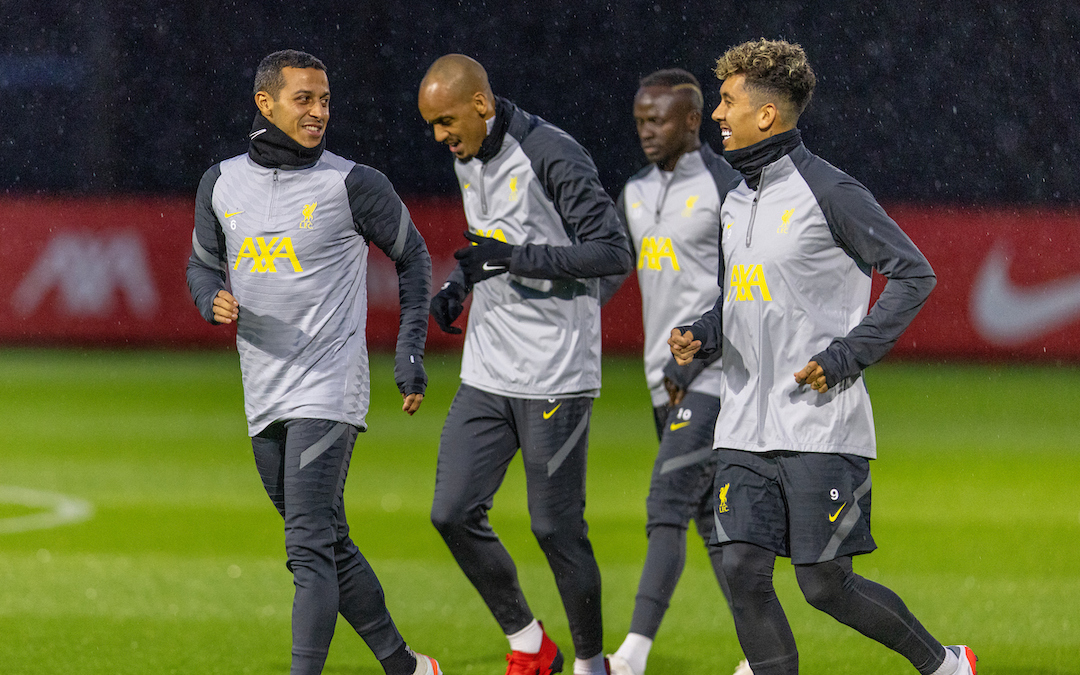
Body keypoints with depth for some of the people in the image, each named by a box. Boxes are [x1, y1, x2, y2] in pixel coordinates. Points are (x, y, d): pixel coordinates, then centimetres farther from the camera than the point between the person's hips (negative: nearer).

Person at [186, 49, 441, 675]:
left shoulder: (353, 184, -7)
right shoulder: (222, 184, 6)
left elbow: (413, 258, 6)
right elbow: (203, 265, 19)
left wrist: (411, 355, 0)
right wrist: (214, 300, -5)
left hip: (328, 392, -6)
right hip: (264, 399, 6)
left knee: (309, 547, -16)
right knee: (331, 548, 13)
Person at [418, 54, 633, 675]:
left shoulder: (552, 155, -15)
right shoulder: (468, 159, 11)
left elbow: (615, 252, -18)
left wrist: (514, 257, -23)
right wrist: (459, 287, 7)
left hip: (556, 378, -8)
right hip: (487, 375, 8)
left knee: (557, 528, -3)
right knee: (454, 513, 1)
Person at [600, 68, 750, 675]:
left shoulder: (727, 189, -10)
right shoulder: (637, 193, 13)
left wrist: (689, 356, -17)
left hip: (713, 377, -8)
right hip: (666, 379, 8)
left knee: (667, 505, -16)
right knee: (708, 514, 10)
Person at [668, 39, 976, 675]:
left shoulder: (829, 191, -10)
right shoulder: (737, 200, 14)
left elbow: (914, 274, -10)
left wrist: (845, 358, -15)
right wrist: (701, 336, 5)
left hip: (821, 425, -7)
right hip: (747, 425, 7)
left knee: (826, 585, -5)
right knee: (744, 571, -4)